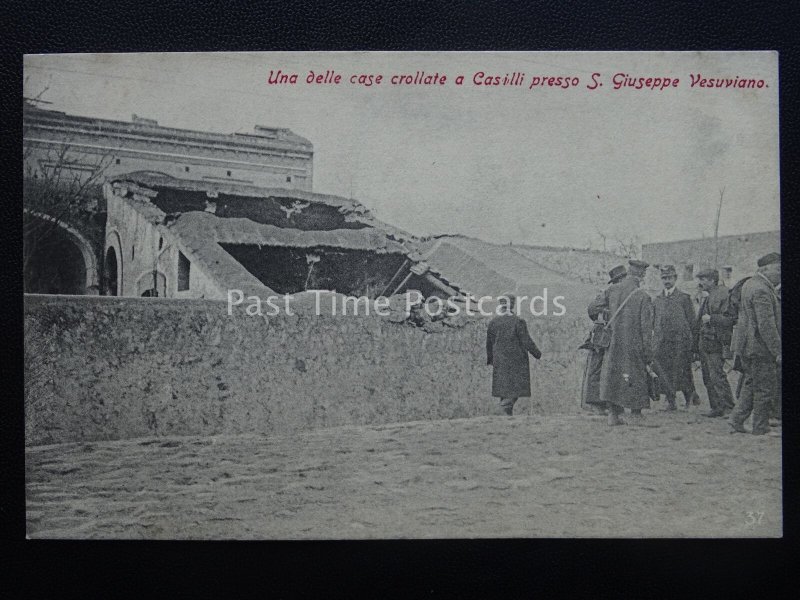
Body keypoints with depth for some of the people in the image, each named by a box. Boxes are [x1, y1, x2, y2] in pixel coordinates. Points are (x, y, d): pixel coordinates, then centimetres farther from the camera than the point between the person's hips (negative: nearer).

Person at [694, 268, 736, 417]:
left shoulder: (723, 294, -10)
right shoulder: (706, 297, 18)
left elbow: (730, 319, -17)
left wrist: (711, 318, -20)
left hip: (716, 343, -9)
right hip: (704, 343, 9)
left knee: (717, 376, -10)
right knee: (708, 378, 10)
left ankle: (728, 408, -3)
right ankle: (716, 407, 16)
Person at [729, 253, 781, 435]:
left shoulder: (749, 284, 13)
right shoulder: (761, 291, -20)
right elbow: (766, 326, -23)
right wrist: (778, 352, -20)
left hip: (748, 346, 10)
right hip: (760, 348, -10)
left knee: (751, 385, 18)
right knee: (765, 389, 0)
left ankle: (738, 419, 19)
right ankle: (761, 428, 8)